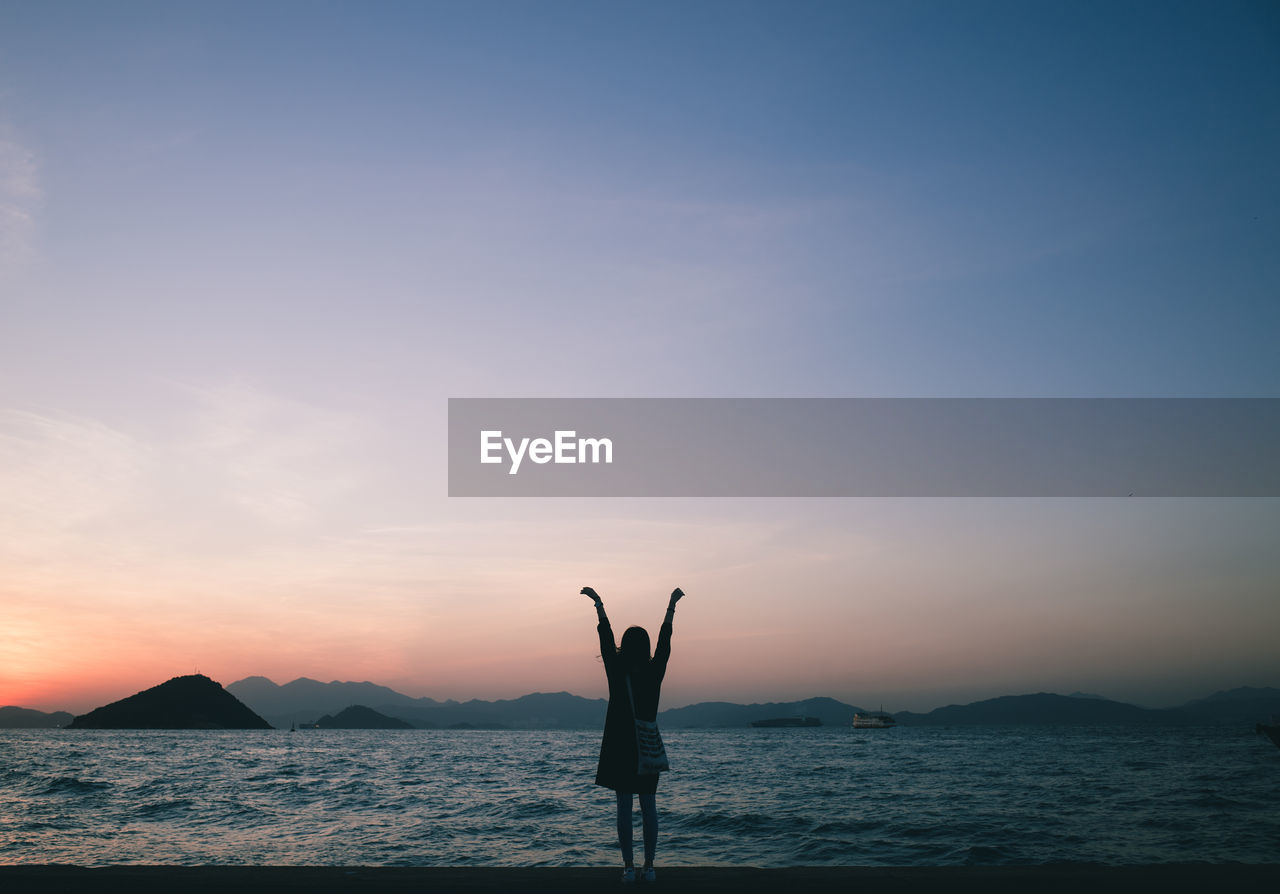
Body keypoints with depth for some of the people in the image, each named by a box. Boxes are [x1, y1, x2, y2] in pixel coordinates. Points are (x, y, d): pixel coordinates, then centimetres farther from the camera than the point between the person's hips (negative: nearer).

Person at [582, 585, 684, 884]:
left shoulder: (617, 672, -8)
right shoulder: (655, 672, -3)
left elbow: (606, 638, 2)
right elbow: (665, 639, 8)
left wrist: (599, 604, 12)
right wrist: (672, 604, 18)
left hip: (620, 746, -2)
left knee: (624, 805, 2)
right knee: (649, 806, 6)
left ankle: (629, 866, 2)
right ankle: (648, 866, 7)